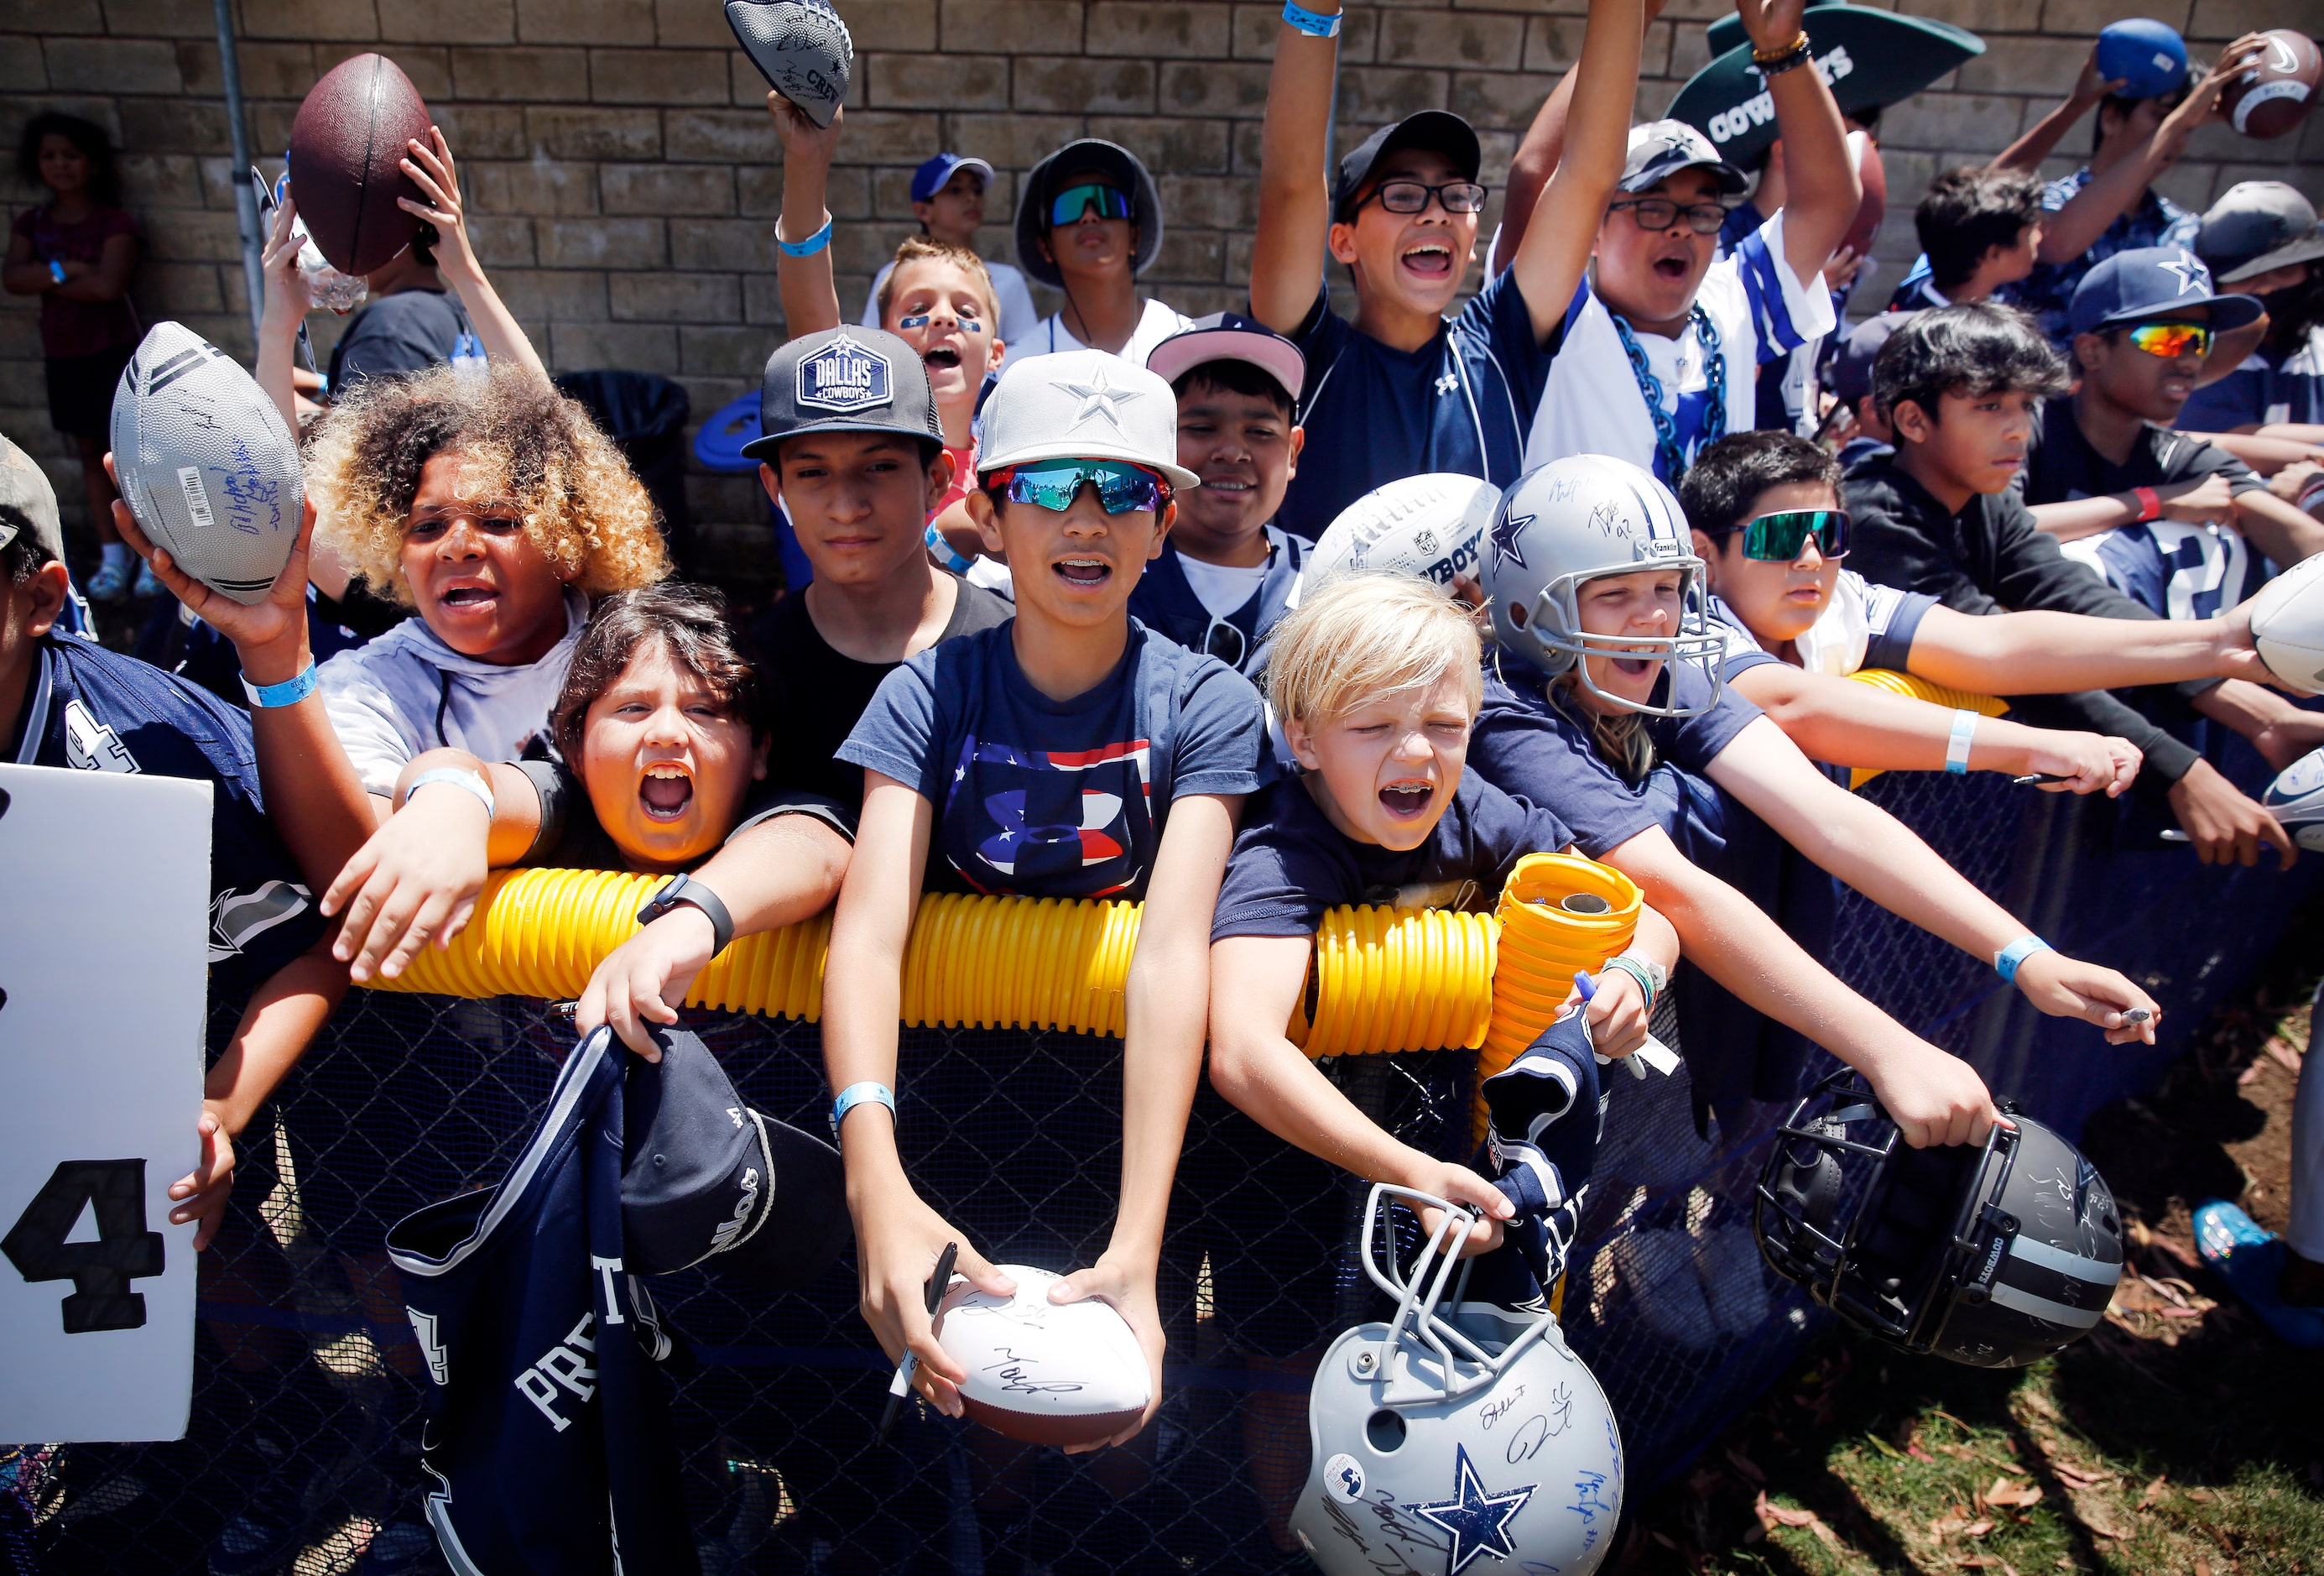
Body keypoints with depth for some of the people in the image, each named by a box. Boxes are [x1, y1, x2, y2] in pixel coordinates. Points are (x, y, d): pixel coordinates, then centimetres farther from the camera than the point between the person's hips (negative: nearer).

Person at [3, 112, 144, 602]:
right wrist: (67, 269, -19)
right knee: (90, 451, 9)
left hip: (116, 347, -5)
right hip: (63, 353, 5)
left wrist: (46, 279, -12)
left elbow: (109, 285, -21)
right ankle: (112, 557, 15)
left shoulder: (115, 224, -7)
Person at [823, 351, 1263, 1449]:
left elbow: (1173, 952, -23)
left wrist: (1138, 1242, -34)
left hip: (1127, 1101, -1)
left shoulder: (1204, 706, -9)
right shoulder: (930, 695, -7)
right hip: (950, 1098, 1)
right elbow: (869, 929, -20)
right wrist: (876, 1178, -38)